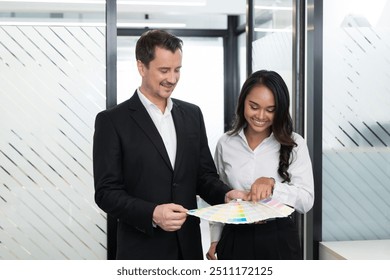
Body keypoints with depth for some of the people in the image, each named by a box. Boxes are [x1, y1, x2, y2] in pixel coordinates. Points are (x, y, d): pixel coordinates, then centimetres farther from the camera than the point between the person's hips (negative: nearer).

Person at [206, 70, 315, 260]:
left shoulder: (294, 144, -4)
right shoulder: (225, 144, 3)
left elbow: (306, 201, -10)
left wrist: (272, 184, -26)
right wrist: (215, 240, 10)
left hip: (279, 241, -1)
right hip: (235, 241, 2)